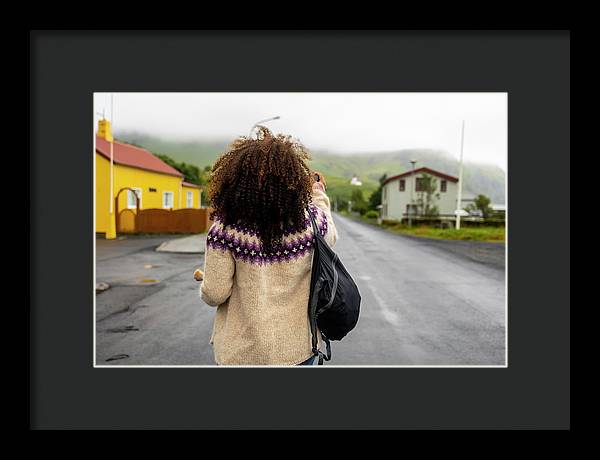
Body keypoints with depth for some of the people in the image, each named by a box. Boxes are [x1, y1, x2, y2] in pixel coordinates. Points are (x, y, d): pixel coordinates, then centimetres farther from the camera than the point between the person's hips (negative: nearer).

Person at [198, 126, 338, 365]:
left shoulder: (225, 229, -18)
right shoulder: (312, 222, -12)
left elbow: (215, 294, -13)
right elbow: (331, 238, 12)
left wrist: (203, 281, 10)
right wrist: (319, 195, 21)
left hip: (241, 351, -1)